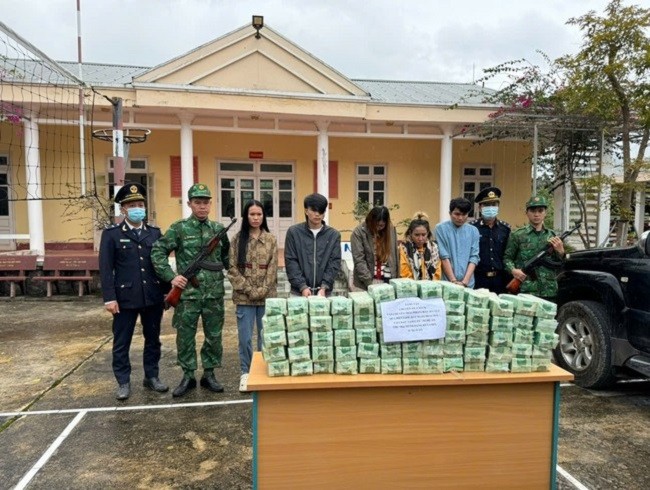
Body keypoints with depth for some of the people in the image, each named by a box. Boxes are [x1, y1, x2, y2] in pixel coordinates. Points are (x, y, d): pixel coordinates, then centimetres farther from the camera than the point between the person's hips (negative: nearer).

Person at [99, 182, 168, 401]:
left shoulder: (155, 232, 7)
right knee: (121, 343, 7)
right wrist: (109, 298, -11)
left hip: (153, 297, 3)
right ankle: (123, 382, 21)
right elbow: (105, 268, -5)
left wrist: (167, 291, 7)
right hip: (125, 298, -3)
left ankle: (151, 376, 28)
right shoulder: (111, 234, -2)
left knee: (153, 340, 13)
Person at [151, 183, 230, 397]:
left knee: (214, 336, 9)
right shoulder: (178, 228, -3)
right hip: (188, 293, -2)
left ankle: (209, 375, 24)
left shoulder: (219, 229, 7)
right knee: (185, 337, 6)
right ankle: (188, 377, 22)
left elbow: (226, 257, 18)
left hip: (215, 293, 3)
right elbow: (157, 253, -5)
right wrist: (171, 276, -13)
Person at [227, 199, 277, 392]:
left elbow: (273, 269, 0)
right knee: (245, 337, 5)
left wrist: (262, 291, -10)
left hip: (267, 296, 1)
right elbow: (232, 268, -2)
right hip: (244, 297, -1)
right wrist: (249, 290, -9)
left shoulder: (271, 240, 3)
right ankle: (245, 372, 19)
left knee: (265, 336, 9)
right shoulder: (237, 239, 1)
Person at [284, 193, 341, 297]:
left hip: (325, 291, 1)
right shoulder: (293, 232, 0)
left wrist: (324, 286, -13)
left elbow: (335, 263, -1)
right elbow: (291, 262, -4)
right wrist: (302, 286, -14)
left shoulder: (333, 235, 3)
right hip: (299, 291, -1)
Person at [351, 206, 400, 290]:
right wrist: (370, 282, -18)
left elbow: (395, 256, 9)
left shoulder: (391, 229, 3)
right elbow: (359, 261, -12)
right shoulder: (358, 232, -8)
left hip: (388, 281, 3)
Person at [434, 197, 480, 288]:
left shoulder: (473, 231, 6)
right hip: (446, 283, -2)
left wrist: (464, 282, -8)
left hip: (468, 284, 3)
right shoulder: (441, 228, -4)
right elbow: (444, 257, -7)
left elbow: (474, 258, 2)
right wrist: (453, 281, -10)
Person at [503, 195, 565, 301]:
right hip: (525, 291, -4)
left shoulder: (552, 235, 12)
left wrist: (560, 251, -4)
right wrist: (513, 270, -16)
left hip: (549, 292, 4)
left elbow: (559, 264, 15)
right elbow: (507, 257, 2)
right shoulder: (517, 235, 1)